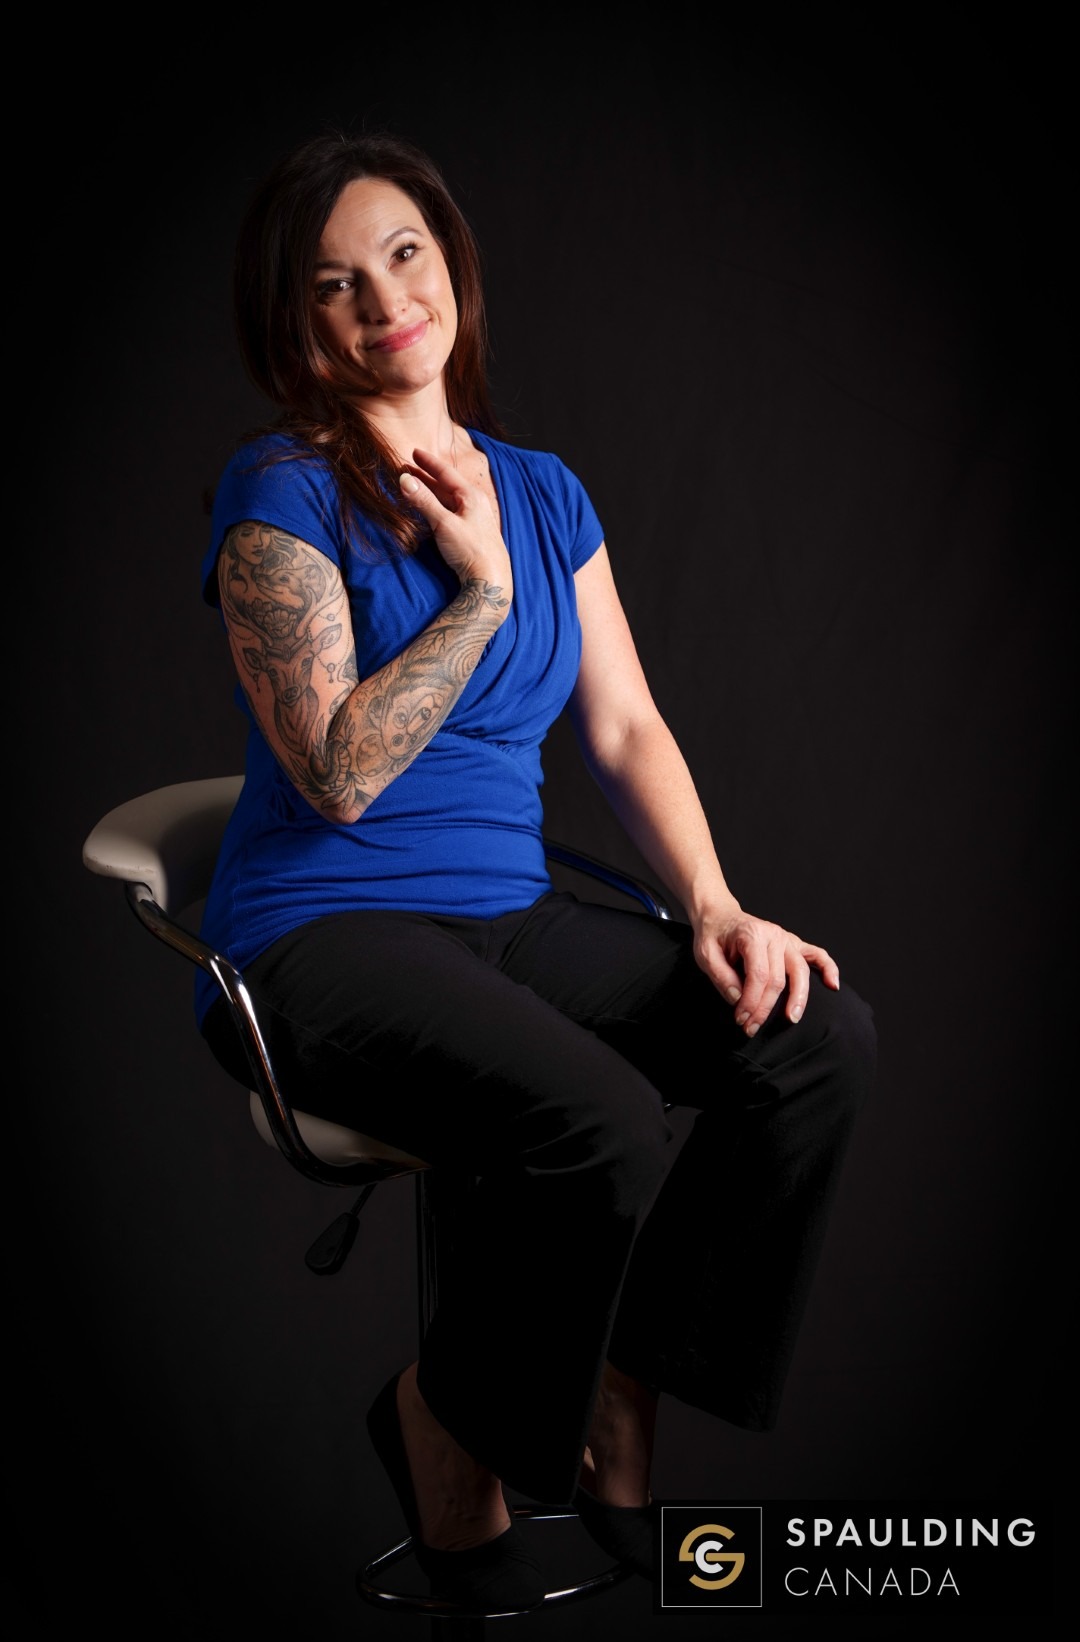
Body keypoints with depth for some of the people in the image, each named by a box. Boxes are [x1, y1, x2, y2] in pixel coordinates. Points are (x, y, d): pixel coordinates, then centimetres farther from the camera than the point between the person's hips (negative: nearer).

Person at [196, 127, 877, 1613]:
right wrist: (481, 591, -12)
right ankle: (447, 1423, -2)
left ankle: (617, 1398, -2)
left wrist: (712, 906, -5)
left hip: (509, 916, 6)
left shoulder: (542, 490, 13)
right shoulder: (280, 491, -6)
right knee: (605, 1123, -32)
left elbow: (625, 728, 9)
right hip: (321, 937, -6)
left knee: (822, 1034, -18)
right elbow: (337, 772, -16)